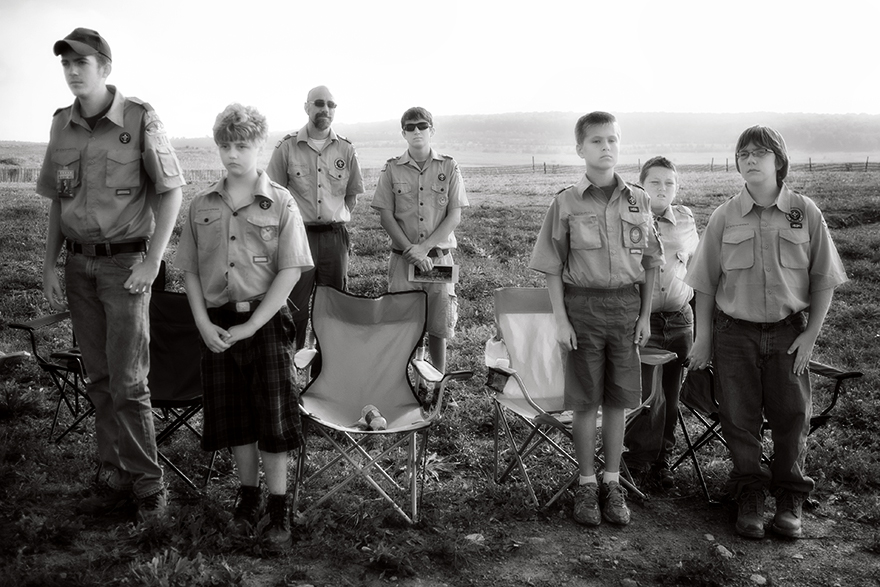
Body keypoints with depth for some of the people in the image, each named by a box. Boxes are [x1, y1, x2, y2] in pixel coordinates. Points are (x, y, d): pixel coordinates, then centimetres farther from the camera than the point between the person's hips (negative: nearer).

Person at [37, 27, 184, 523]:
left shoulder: (140, 119, -8)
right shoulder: (62, 125, 8)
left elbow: (172, 191, -7)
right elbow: (57, 200, 14)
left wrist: (153, 262, -12)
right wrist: (50, 265, 9)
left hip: (125, 263, -5)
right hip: (79, 264, 5)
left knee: (127, 382, -5)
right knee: (100, 380, 10)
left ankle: (148, 483, 9)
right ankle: (117, 477, 21)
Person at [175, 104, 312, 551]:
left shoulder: (280, 203, -4)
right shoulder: (202, 206, 6)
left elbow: (289, 271, -9)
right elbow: (190, 271, 8)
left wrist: (251, 325, -14)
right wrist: (204, 324, -5)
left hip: (265, 320, -3)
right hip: (217, 325, 3)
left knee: (273, 417, 0)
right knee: (233, 417, 11)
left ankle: (278, 506, 13)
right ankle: (248, 493, 28)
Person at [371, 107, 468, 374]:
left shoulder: (449, 167, 4)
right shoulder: (392, 169, 4)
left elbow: (455, 216, -1)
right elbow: (386, 216, 1)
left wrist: (424, 248, -11)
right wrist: (410, 251, -11)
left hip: (439, 257, 0)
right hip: (403, 258, 0)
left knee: (438, 326, 4)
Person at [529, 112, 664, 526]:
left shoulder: (638, 201, 5)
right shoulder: (566, 203, -2)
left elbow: (649, 264, 9)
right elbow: (552, 267, -2)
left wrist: (645, 316, 4)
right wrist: (561, 320, -7)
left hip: (627, 306, 2)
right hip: (582, 305, -2)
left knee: (617, 401, 9)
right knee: (586, 401, 5)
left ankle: (612, 483, 22)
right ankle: (586, 484, 18)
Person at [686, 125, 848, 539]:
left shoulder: (805, 213, -2)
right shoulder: (724, 217, -1)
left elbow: (824, 280, 3)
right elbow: (705, 285, 4)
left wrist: (811, 334, -4)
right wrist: (704, 339, 2)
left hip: (788, 331, 0)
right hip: (735, 334, 0)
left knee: (792, 418, 6)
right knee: (740, 419, 5)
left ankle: (789, 499, 23)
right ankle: (749, 497, 22)